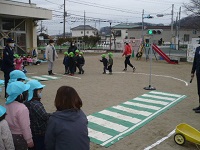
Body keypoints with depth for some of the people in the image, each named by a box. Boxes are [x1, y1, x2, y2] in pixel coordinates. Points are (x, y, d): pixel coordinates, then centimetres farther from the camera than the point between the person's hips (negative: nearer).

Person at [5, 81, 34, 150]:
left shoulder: (7, 105, -6)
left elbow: (8, 121, 6)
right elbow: (25, 127, -24)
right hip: (19, 137, -7)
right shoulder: (22, 108, -29)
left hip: (9, 135, 7)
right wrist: (29, 140, -12)